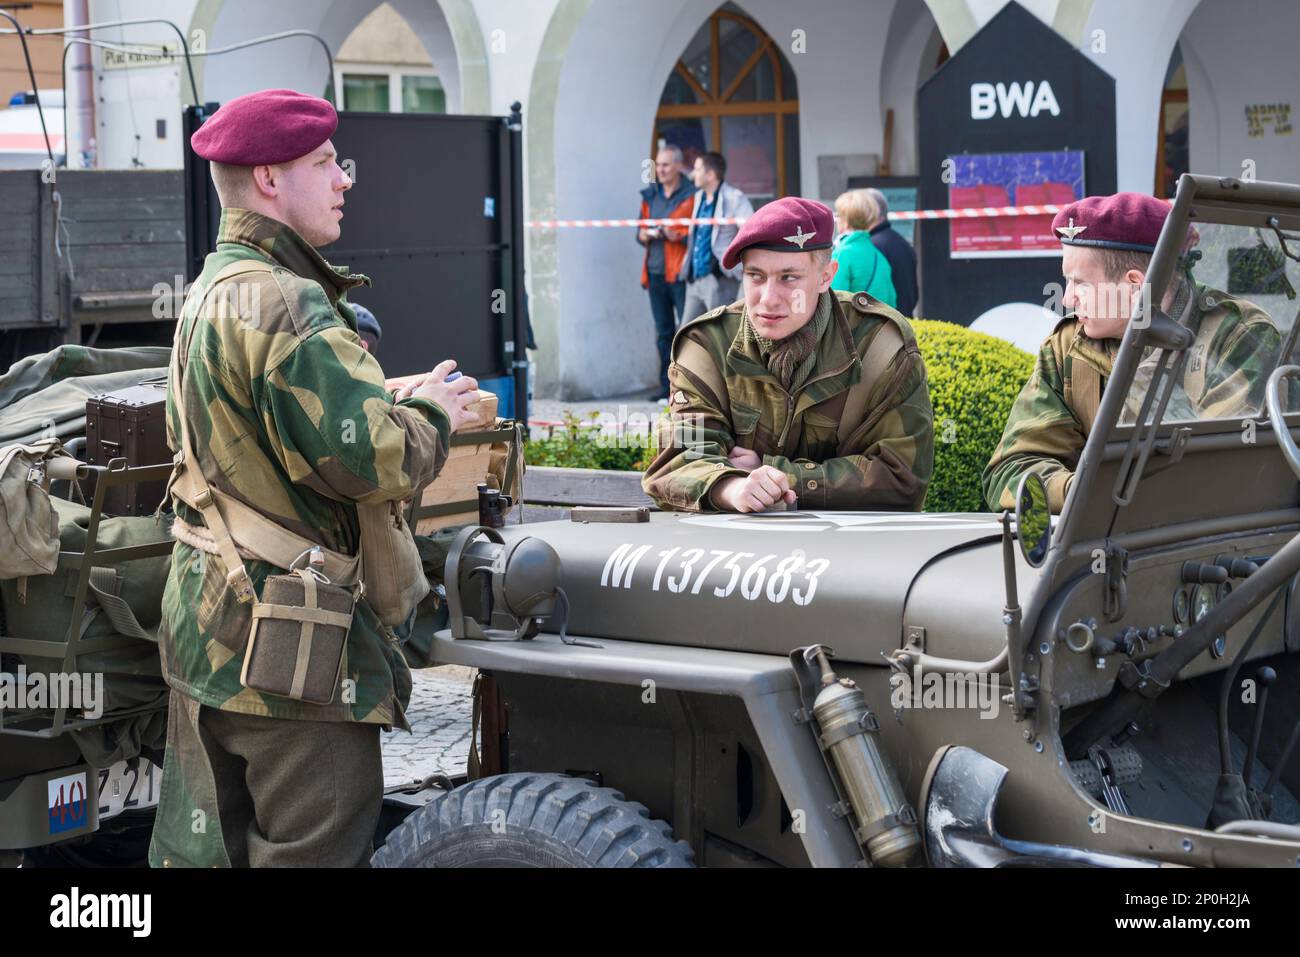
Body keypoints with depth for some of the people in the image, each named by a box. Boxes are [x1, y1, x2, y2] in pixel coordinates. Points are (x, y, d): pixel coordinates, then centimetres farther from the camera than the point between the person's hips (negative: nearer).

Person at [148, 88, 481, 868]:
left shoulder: (212, 293, 15)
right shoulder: (286, 306, -19)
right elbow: (372, 462, -25)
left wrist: (395, 401, 10)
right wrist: (431, 412, -6)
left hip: (205, 628, 10)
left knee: (200, 847, 15)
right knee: (316, 849, -2)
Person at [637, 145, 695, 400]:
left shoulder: (691, 195, -4)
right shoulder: (650, 195, 15)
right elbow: (640, 230, 22)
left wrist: (677, 235, -21)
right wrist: (644, 235, 0)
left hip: (681, 273, -6)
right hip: (655, 272, 6)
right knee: (663, 331, 9)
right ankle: (667, 386, 14)